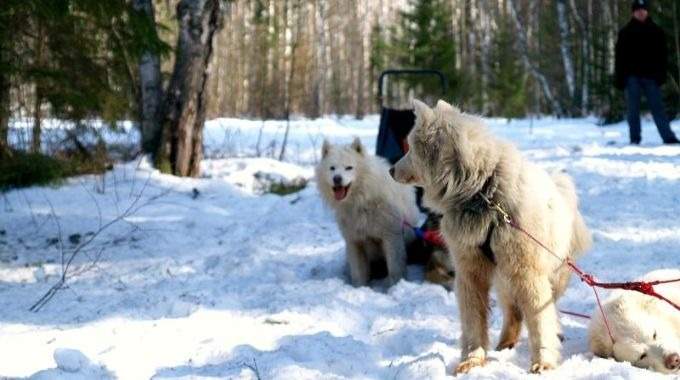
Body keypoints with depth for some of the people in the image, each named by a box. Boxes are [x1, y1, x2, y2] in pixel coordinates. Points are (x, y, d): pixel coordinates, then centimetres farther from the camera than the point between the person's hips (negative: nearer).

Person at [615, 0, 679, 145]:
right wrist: (620, 79, -3)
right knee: (633, 109, 1)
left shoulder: (656, 31, 8)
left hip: (650, 76, 0)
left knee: (657, 107, -5)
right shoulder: (625, 32, 6)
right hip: (632, 76, 0)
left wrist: (661, 75, -4)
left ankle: (668, 137, -8)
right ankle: (635, 138, 7)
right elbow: (620, 57, 4)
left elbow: (662, 55, 7)